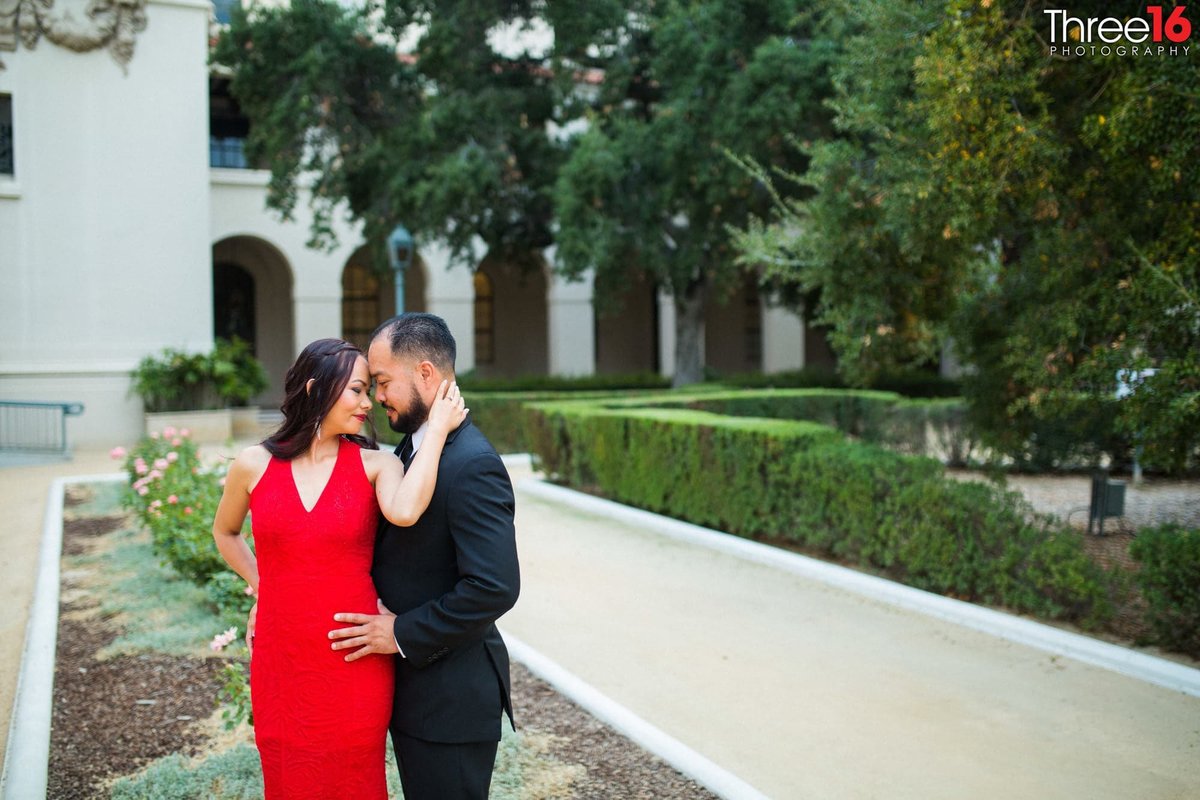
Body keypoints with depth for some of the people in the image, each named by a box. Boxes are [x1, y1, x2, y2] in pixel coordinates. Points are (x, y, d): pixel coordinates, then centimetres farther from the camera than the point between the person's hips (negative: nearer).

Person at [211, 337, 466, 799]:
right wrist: (261, 587, 11)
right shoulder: (254, 466, -1)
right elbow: (225, 532, 19)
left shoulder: (375, 465, -6)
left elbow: (403, 512, -29)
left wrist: (438, 427, -23)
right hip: (280, 662, 2)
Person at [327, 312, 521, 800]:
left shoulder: (473, 466, -23)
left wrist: (402, 634, -18)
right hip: (413, 688, 9)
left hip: (451, 699, -9)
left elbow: (495, 588, -28)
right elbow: (392, 551, 14)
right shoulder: (411, 449, 7)